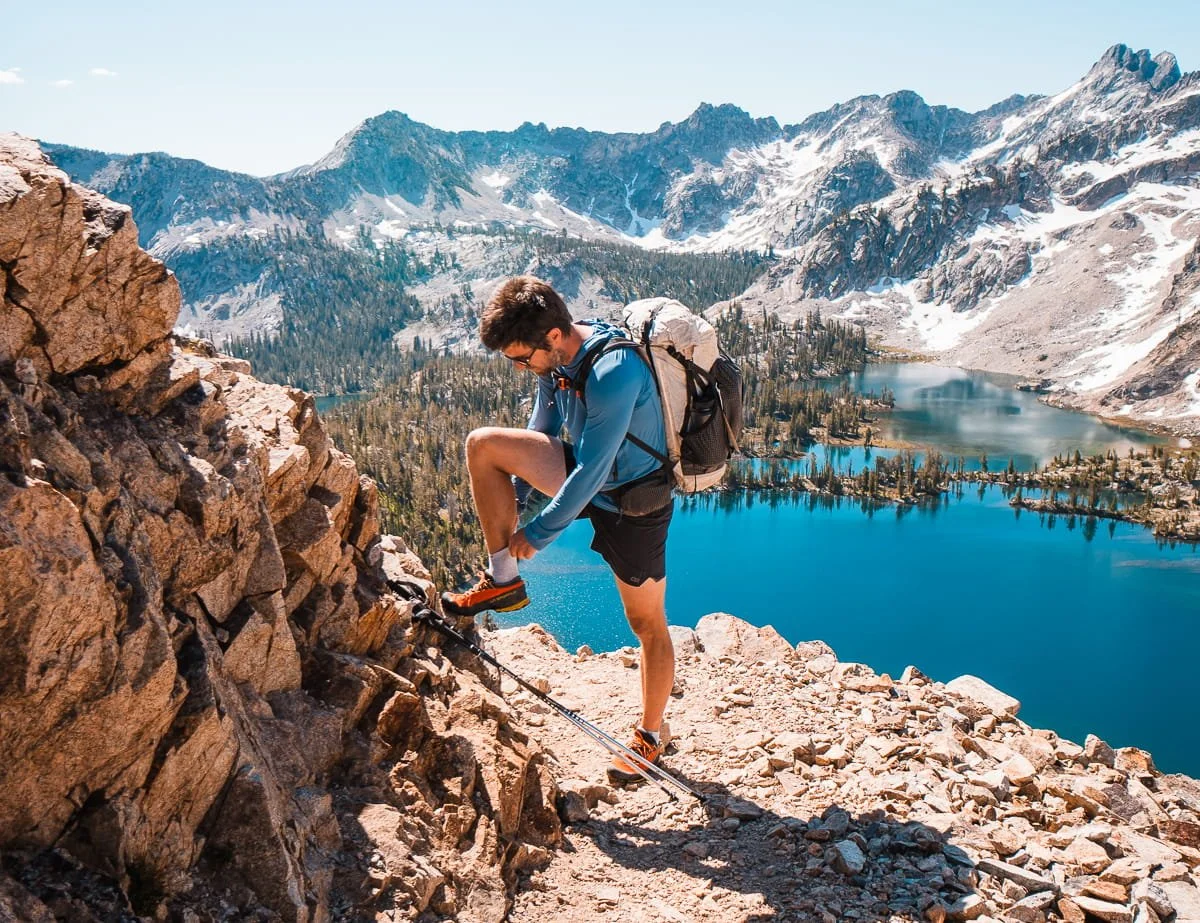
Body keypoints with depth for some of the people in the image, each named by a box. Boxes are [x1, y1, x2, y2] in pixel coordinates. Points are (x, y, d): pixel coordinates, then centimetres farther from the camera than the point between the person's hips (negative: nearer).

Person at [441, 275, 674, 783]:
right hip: (584, 473, 7)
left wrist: (537, 533, -19)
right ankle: (502, 580, -1)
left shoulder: (614, 373, -33)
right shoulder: (556, 356, -7)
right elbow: (542, 430, 9)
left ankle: (651, 736, 27)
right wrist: (509, 497, 15)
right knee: (483, 444, -12)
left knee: (647, 623, 6)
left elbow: (591, 470, -29)